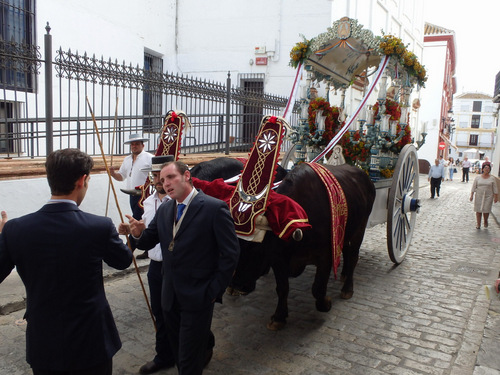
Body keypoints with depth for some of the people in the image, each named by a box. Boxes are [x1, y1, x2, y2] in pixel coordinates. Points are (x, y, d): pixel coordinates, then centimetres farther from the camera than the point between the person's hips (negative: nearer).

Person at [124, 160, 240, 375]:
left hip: (198, 298, -6)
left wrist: (215, 291, -12)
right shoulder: (164, 210, 6)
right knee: (178, 353, 21)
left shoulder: (215, 208, -15)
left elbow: (231, 253, -13)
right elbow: (148, 242, 8)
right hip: (170, 297, 6)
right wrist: (139, 233, -15)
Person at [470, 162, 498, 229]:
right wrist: (471, 195, -2)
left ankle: (485, 221, 26)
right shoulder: (478, 177, 3)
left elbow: (495, 189, 4)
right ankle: (478, 224, 13)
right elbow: (473, 187, 4)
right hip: (479, 196, 1)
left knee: (486, 210, -3)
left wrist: (496, 197, 0)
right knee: (478, 210, 2)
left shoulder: (492, 178, 1)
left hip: (488, 197, -1)